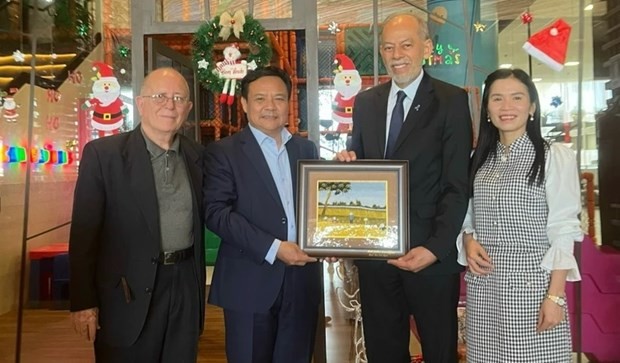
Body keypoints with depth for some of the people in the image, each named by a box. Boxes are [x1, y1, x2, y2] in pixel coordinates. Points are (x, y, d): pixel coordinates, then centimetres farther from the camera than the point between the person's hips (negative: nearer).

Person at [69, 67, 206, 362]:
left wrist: (199, 287, 8)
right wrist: (83, 301, -8)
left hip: (185, 289, 4)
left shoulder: (197, 155, 5)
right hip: (129, 293, -3)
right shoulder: (102, 153, -7)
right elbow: (84, 232, -7)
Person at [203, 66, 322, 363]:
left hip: (302, 280, 4)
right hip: (250, 283, -4)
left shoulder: (307, 149, 12)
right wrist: (272, 248, -18)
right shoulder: (222, 152, -2)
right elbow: (216, 212, -11)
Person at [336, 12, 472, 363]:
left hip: (431, 252, -4)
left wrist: (436, 247, -20)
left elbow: (458, 185, -11)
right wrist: (347, 163, -9)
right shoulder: (365, 102, 8)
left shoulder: (451, 100, -6)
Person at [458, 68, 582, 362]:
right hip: (482, 285, 4)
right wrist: (468, 240, -6)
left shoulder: (556, 156, -5)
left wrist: (555, 295, -13)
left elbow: (563, 230, -8)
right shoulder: (479, 159, 9)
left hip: (532, 282, -4)